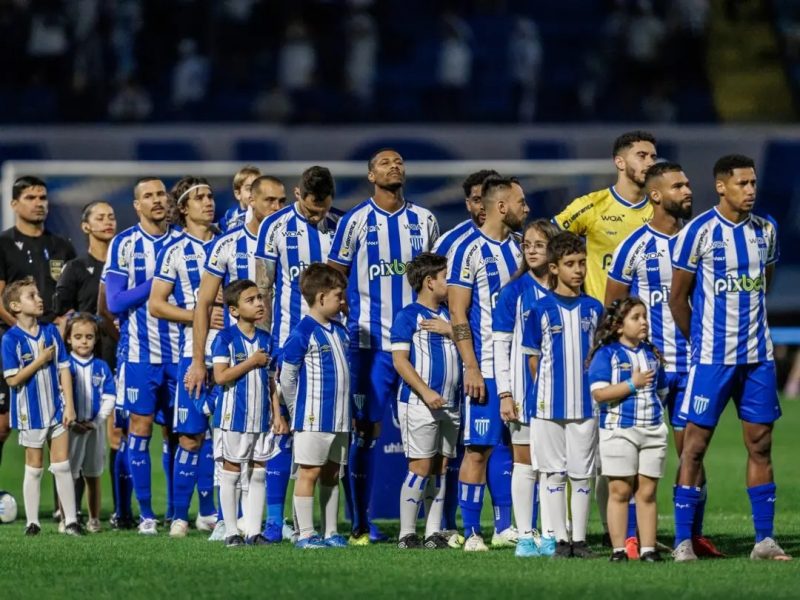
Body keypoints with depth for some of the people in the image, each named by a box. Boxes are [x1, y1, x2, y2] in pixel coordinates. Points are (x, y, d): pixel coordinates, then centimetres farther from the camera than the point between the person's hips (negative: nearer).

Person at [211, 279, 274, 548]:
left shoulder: (265, 339, 9)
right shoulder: (226, 338, -8)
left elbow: (271, 380, 13)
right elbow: (220, 376, -17)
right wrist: (252, 362, -16)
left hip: (261, 418, 5)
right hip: (233, 417, -5)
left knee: (258, 474, 6)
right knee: (230, 473, 2)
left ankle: (254, 531, 11)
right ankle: (231, 532, 7)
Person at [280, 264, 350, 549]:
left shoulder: (340, 331, 11)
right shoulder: (303, 333, -12)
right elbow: (287, 377, -8)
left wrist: (346, 409, 17)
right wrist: (297, 412, -2)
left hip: (339, 418, 7)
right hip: (313, 418, -7)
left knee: (331, 474, 11)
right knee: (310, 472, -3)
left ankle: (330, 532, 16)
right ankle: (305, 534, 0)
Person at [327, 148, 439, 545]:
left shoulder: (424, 221, 10)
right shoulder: (356, 221, 0)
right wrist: (343, 321, -3)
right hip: (371, 343, -3)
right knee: (366, 429, -3)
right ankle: (359, 524, 2)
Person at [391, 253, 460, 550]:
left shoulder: (448, 315, 15)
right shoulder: (408, 316, -5)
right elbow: (400, 360, -11)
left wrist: (451, 331, -4)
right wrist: (426, 392, -20)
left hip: (448, 403, 7)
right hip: (418, 403, -7)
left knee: (440, 468, 6)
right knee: (421, 467, -8)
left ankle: (434, 533, 10)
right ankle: (407, 533, -4)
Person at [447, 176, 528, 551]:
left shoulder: (518, 247, 13)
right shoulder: (470, 250, -8)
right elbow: (458, 314, -10)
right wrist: (471, 368, -16)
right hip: (486, 367, -7)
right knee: (479, 448, -5)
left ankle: (505, 527, 12)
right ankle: (471, 532, -2)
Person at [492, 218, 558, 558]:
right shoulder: (514, 292, 0)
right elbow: (500, 344, -1)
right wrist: (505, 394, -7)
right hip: (525, 387, -2)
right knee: (525, 463, 0)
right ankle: (525, 536, 4)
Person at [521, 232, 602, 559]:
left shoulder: (593, 309, 6)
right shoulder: (541, 310, -1)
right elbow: (533, 359, 3)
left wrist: (594, 386, 6)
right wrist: (550, 388, 0)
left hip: (586, 404, 2)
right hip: (549, 405, -2)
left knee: (582, 473, 4)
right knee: (554, 472, 2)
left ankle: (579, 538, 10)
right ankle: (559, 538, 6)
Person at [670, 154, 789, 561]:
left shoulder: (765, 231, 7)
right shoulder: (698, 231, -9)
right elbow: (678, 297, -3)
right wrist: (699, 341, 4)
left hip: (758, 356, 5)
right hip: (712, 357, -5)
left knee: (760, 443, 5)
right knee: (696, 442, -4)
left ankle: (764, 539, 9)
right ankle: (682, 540, -1)